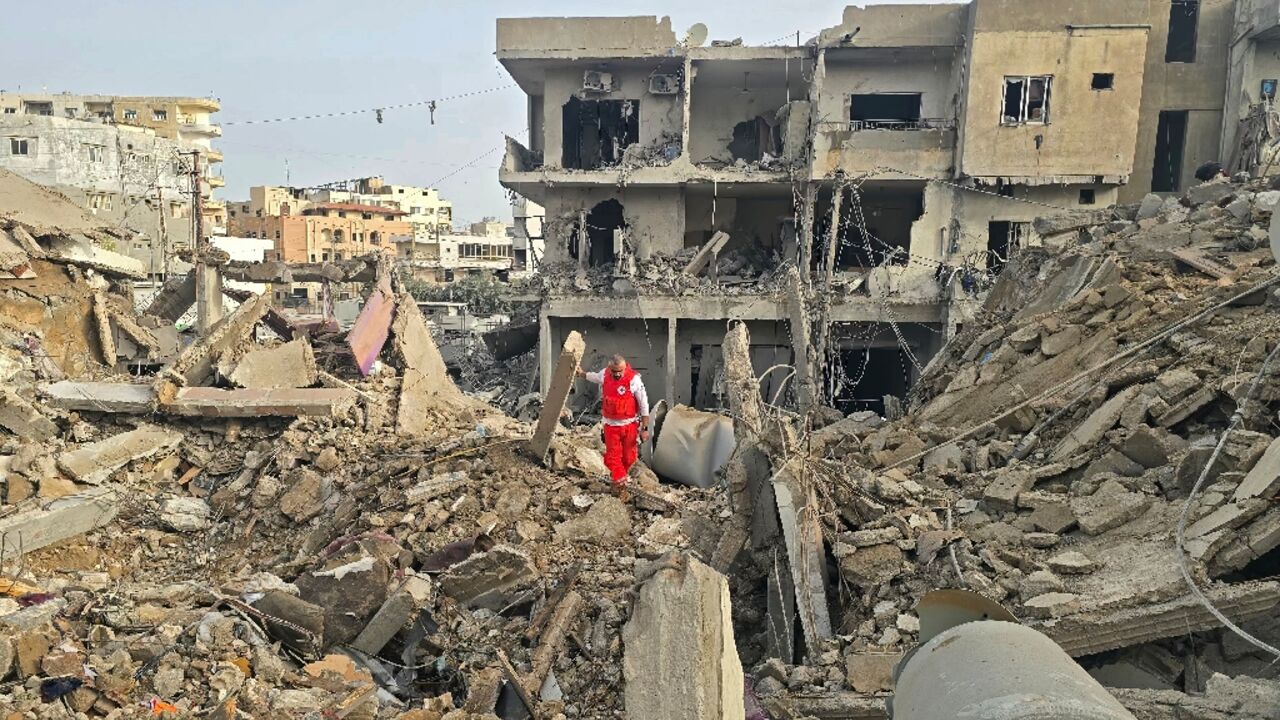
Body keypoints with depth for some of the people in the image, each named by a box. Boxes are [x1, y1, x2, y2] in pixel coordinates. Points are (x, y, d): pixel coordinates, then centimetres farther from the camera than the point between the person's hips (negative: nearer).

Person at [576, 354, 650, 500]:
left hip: (629, 425, -3)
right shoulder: (604, 375, -7)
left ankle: (615, 477, 37)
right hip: (611, 424, 3)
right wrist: (582, 374, 34)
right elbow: (595, 377, 21)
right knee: (613, 456, 0)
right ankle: (620, 484, 10)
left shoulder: (634, 379, -21)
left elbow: (644, 405, -15)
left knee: (628, 456, 11)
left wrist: (645, 428, -15)